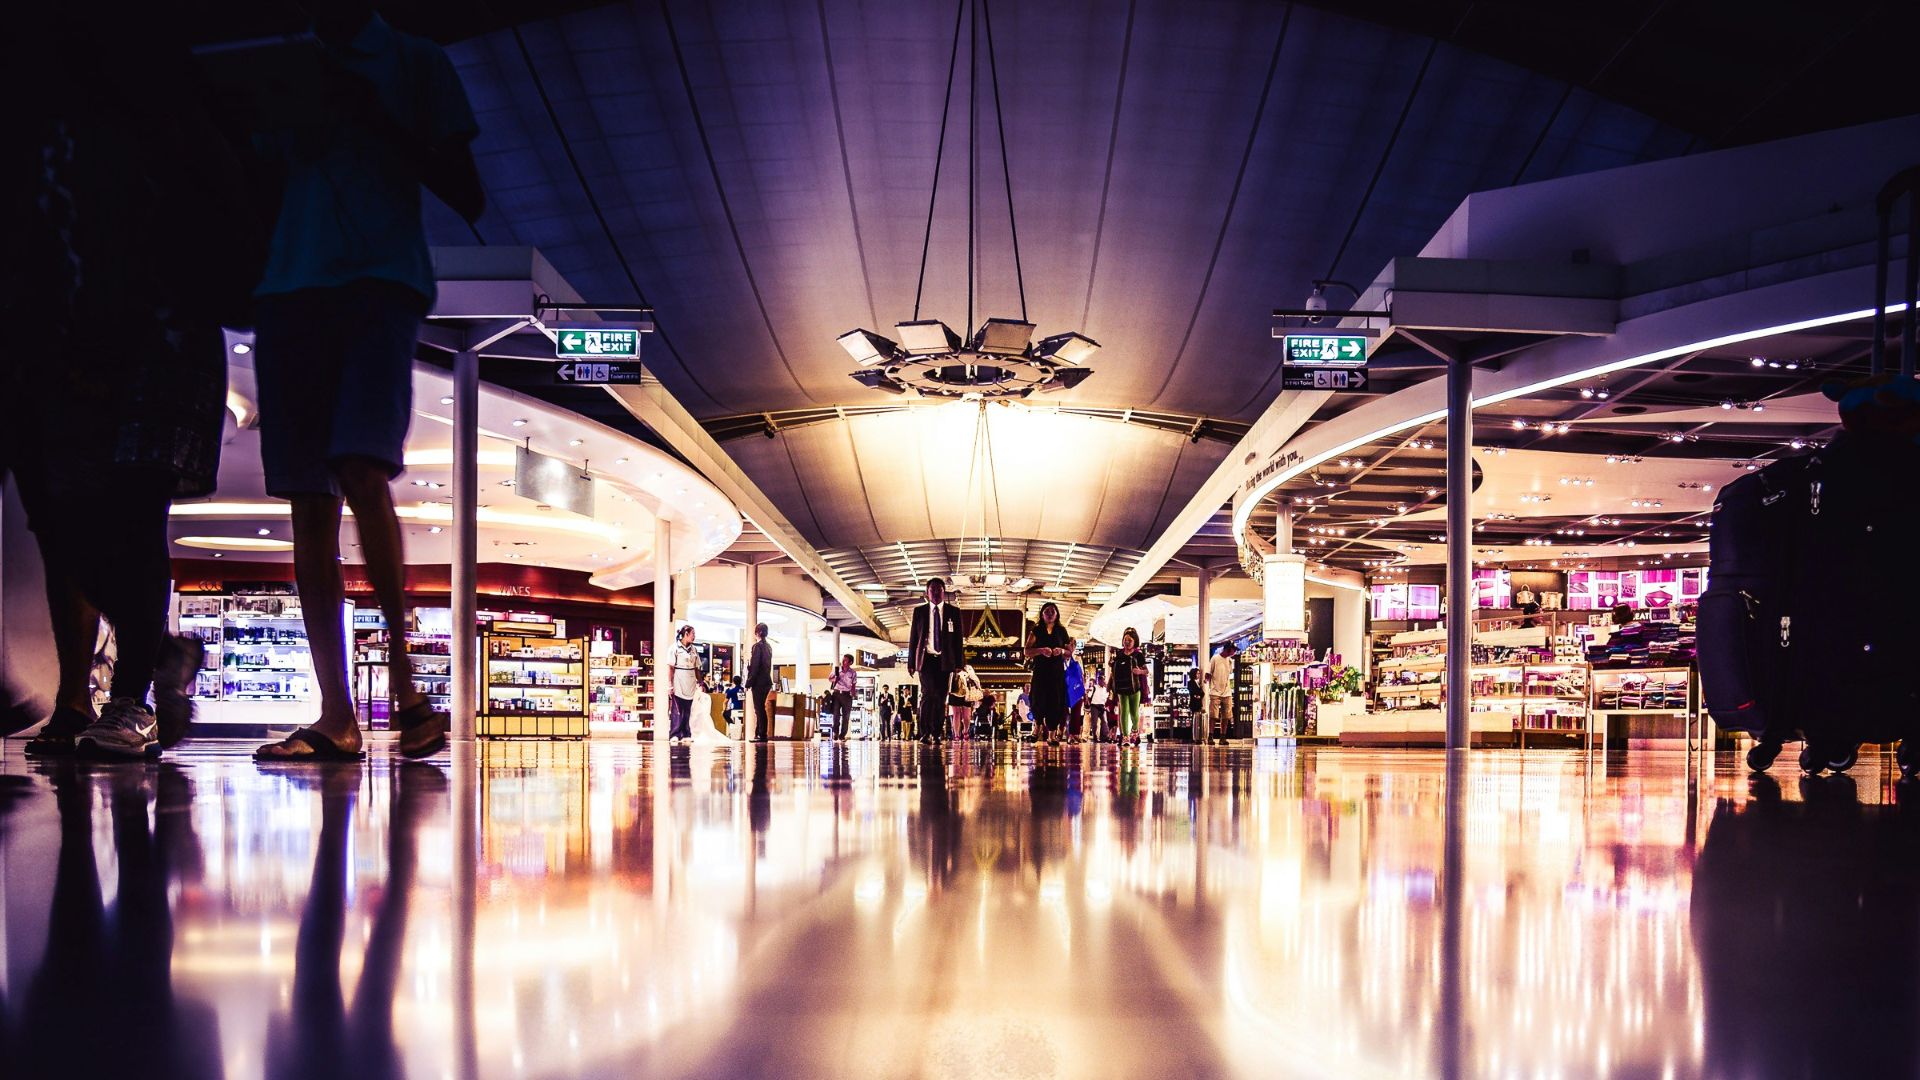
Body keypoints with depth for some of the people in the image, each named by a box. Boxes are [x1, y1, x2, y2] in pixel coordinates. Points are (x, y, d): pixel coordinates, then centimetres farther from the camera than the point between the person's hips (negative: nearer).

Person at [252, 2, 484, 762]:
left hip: (381, 280, -4)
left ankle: (405, 685, -15)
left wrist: (383, 126, -6)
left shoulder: (414, 63, 13)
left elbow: (467, 198, 6)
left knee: (360, 470, -24)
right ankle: (335, 714, -4)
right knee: (306, 499, -4)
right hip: (288, 291, 5)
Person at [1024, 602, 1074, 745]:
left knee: (1056, 704, -4)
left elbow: (1070, 652, 13)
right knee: (1039, 701, -11)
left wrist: (1062, 651, -8)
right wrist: (1041, 650, -18)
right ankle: (1039, 726, 10)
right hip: (1040, 672, -1)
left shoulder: (1061, 631, 11)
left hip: (1057, 673, 1)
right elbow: (1027, 651, -1)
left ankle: (1052, 736, -2)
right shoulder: (1036, 630, 6)